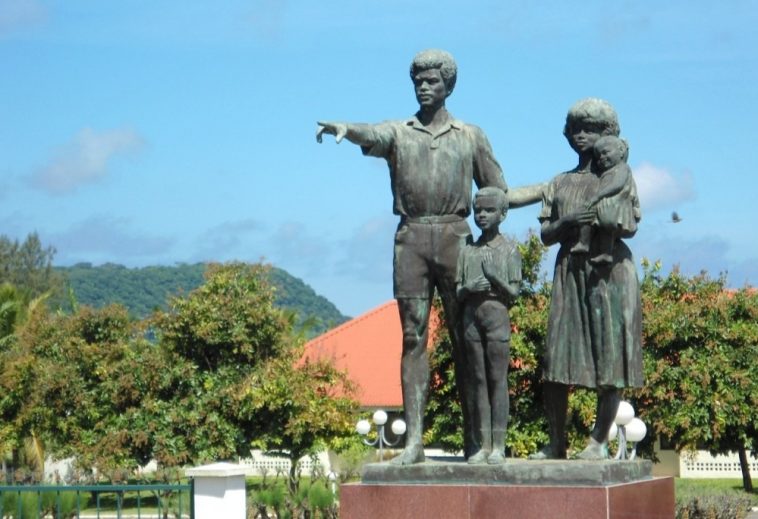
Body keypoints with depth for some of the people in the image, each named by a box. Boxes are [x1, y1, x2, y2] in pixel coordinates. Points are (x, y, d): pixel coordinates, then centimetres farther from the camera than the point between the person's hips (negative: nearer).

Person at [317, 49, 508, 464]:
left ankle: (473, 435, 5)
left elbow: (497, 191, 16)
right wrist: (345, 130, -34)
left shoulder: (471, 136, 14)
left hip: (454, 235, 0)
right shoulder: (399, 133, 11)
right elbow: (372, 135, -12)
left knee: (464, 336, 0)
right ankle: (413, 439, -6)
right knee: (413, 337, -3)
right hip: (411, 237, 0)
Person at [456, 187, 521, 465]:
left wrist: (495, 278, -17)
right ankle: (484, 444, 5)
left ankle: (498, 445, -4)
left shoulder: (509, 250, 3)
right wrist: (469, 288, -9)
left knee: (498, 379, -5)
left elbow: (514, 293, 0)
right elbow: (458, 292, 13)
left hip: (497, 315, -3)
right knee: (478, 381, 3)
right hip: (471, 316, 3)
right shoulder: (467, 252, 12)